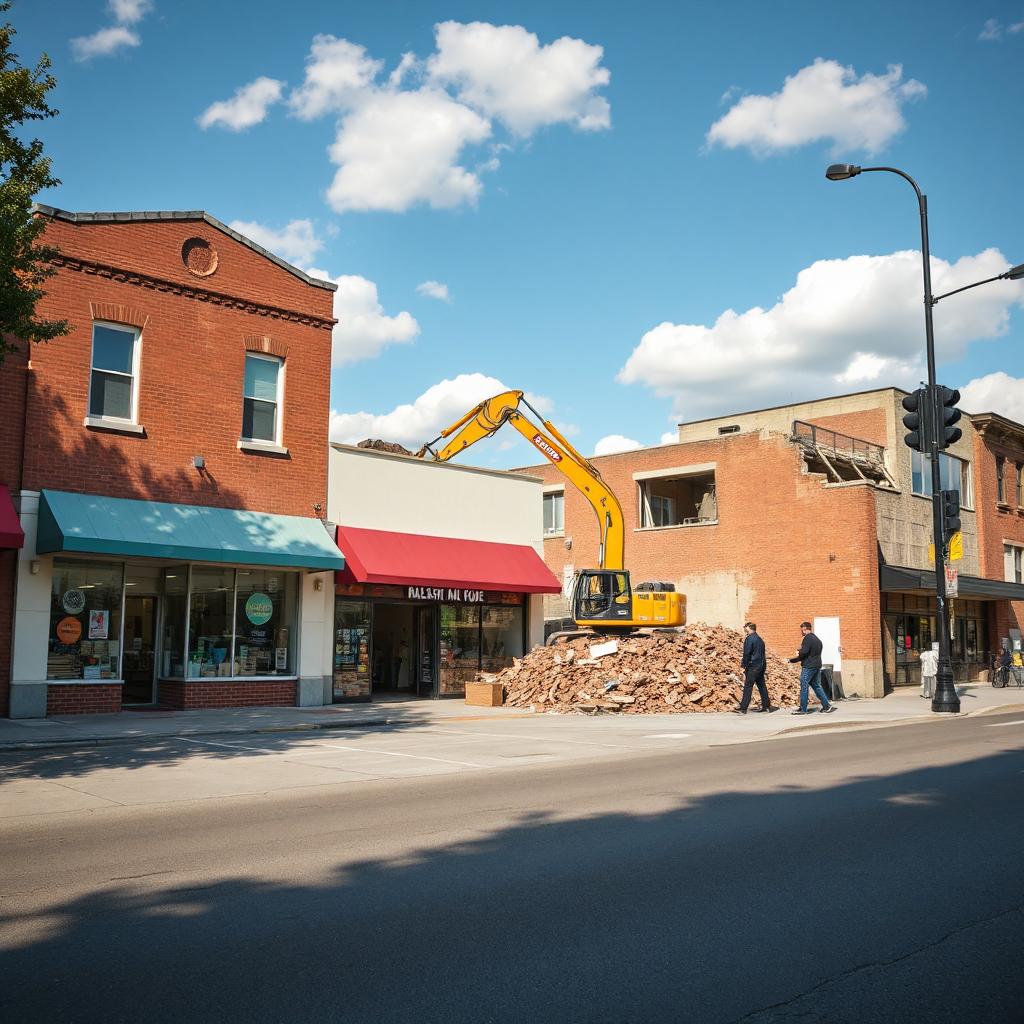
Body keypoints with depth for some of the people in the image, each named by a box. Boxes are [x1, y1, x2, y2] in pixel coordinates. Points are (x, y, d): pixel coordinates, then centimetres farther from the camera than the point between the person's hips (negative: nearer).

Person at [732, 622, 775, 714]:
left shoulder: (749, 638, -11)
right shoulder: (759, 639, 15)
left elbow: (747, 653, -15)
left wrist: (743, 665, -8)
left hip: (753, 666, -8)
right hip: (761, 665, 8)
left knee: (748, 686, -7)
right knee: (761, 686, 14)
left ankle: (743, 708, -7)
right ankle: (766, 706, 17)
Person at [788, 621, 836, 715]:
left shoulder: (807, 638, -12)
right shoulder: (816, 639, 17)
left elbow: (804, 652, -23)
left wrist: (798, 653, 1)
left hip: (808, 666, -9)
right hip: (817, 666, 9)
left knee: (804, 687, -2)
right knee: (817, 686, 14)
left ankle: (803, 709, 1)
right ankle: (827, 705, 9)